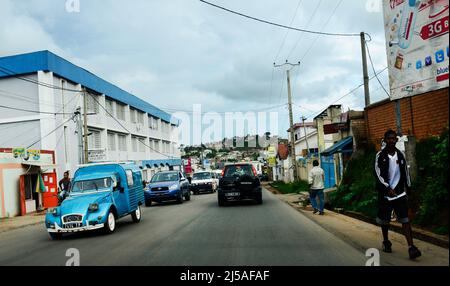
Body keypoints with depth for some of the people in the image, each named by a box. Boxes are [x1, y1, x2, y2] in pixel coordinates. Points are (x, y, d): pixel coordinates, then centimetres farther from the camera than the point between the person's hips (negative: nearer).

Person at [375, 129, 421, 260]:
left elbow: (406, 172, 14)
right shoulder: (380, 156, -6)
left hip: (400, 193, 2)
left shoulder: (401, 155, 6)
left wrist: (408, 187, 15)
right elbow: (378, 174, -11)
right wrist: (388, 188, -18)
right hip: (385, 193, -2)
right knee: (385, 220, 10)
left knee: (405, 219, -6)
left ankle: (411, 247, -9)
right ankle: (386, 242, 29)